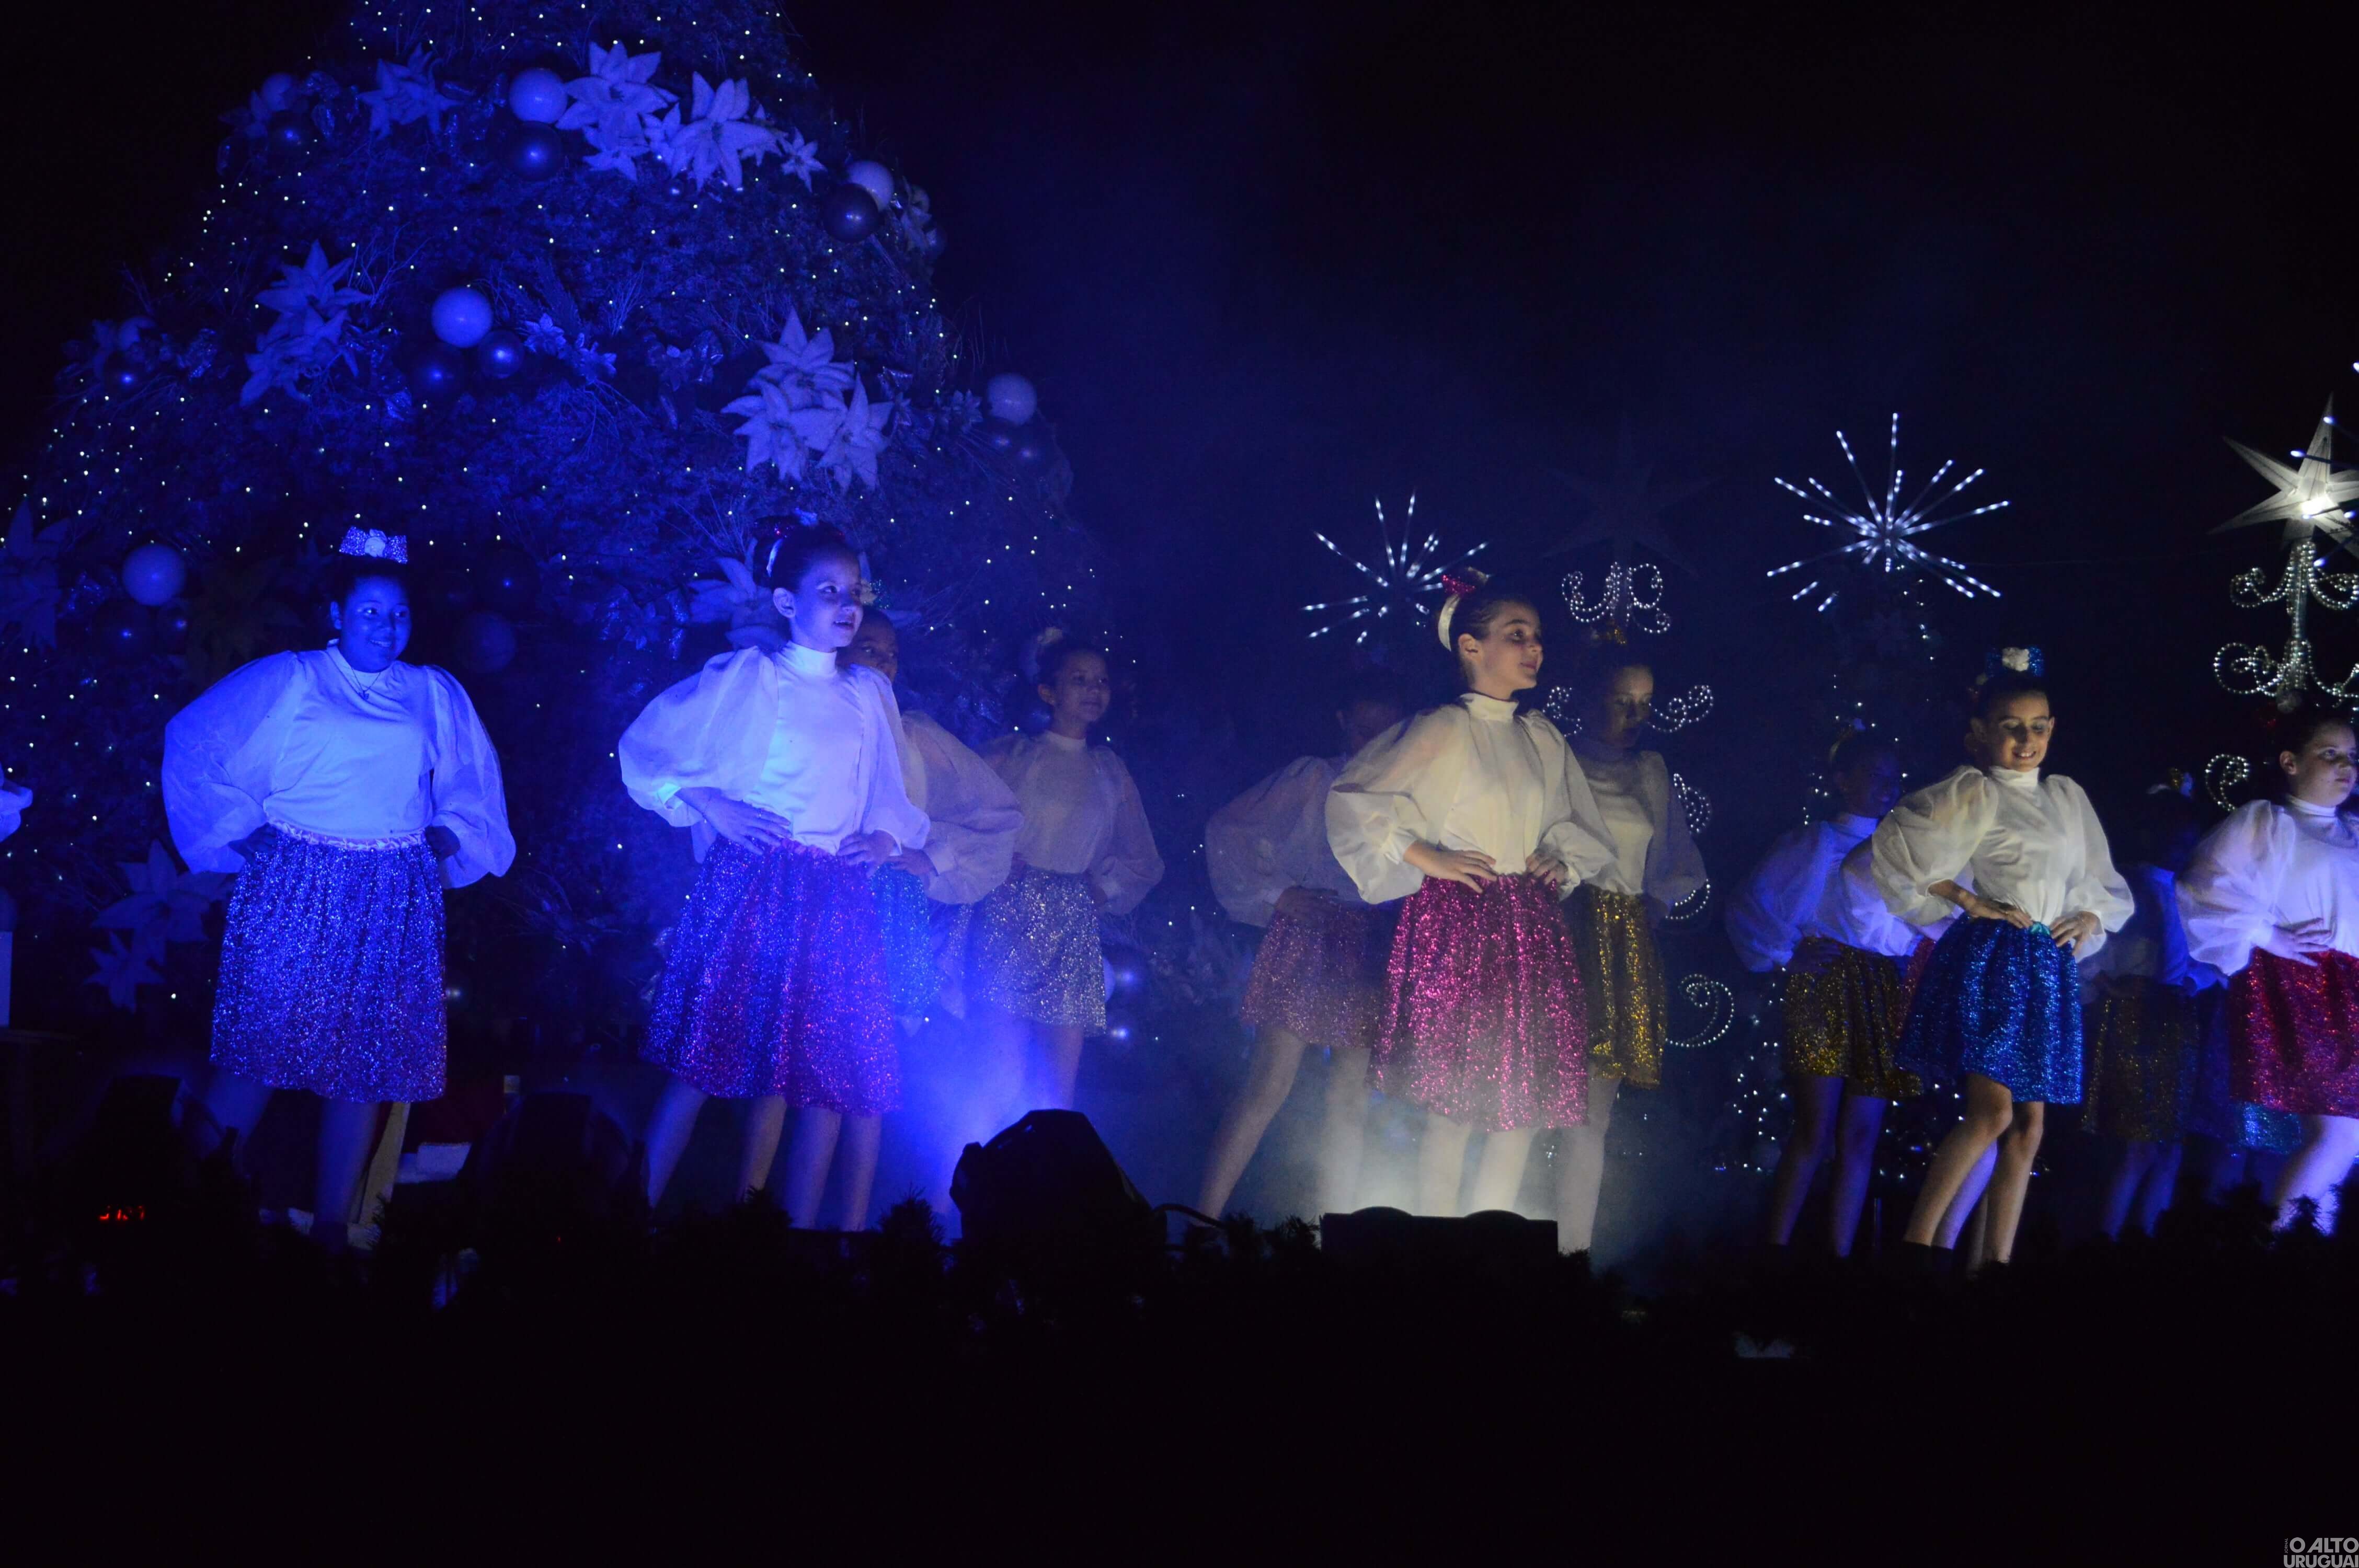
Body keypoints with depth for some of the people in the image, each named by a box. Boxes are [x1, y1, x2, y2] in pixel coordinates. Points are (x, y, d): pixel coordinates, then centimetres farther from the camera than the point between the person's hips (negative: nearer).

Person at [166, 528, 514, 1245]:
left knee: (369, 1056, 2)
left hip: (395, 902, 3)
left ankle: (333, 1224, 10)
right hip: (296, 890, -3)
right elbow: (195, 748, 4)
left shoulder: (436, 696, 13)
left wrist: (447, 838, 4)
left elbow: (471, 788, 21)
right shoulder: (288, 681, 4)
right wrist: (240, 835, -1)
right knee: (265, 1033, -4)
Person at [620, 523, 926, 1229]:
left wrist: (888, 836, 0)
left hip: (837, 901, 5)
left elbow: (891, 800, 22)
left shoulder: (871, 695, 15)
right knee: (704, 1061, -8)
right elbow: (644, 748, 3)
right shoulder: (747, 677, 1)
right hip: (751, 885, -5)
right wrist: (711, 806, -7)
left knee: (819, 1071, 1)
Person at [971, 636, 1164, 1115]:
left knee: (1062, 1076, -3)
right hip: (1011, 910, -3)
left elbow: (1143, 860, 23)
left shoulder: (1110, 771, 17)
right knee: (1008, 1063, -12)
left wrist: (1107, 888, 11)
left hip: (1074, 922, 3)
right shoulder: (1011, 756, 8)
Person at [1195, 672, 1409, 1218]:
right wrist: (1277, 895, -4)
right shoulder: (1313, 780, 5)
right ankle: (1202, 1220, -10)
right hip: (1306, 937, -3)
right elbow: (1228, 828, 2)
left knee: (1351, 1100, 3)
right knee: (1270, 1085, -10)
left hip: (1372, 953, 3)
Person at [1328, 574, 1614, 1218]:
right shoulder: (1443, 729, -5)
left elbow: (1582, 827, 27)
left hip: (1531, 931, 6)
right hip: (1455, 925, -6)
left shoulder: (1544, 738, 13)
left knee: (1525, 1104, 3)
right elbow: (1351, 798, -10)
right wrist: (1425, 857, -11)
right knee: (1453, 1106, -7)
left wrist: (1562, 862, 7)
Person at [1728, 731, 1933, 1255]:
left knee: (1861, 1138, 1)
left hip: (1888, 996, 5)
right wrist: (1788, 952, -8)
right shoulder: (1814, 844, 6)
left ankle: (1839, 1260, 2)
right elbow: (1749, 904, 0)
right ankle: (1774, 1251, -7)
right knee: (1815, 1132, -11)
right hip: (1827, 988, -5)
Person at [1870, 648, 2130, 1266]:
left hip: (2049, 967, 7)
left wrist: (2091, 917, 4)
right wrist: (1968, 900, -11)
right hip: (1990, 958, -7)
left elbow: (2105, 884, 25)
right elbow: (1898, 845, -13)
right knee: (1992, 1111, -17)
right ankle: (1916, 1242, -12)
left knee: (2029, 1125, 4)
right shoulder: (1974, 793, -4)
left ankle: (1998, 1262, 8)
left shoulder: (2068, 797, 16)